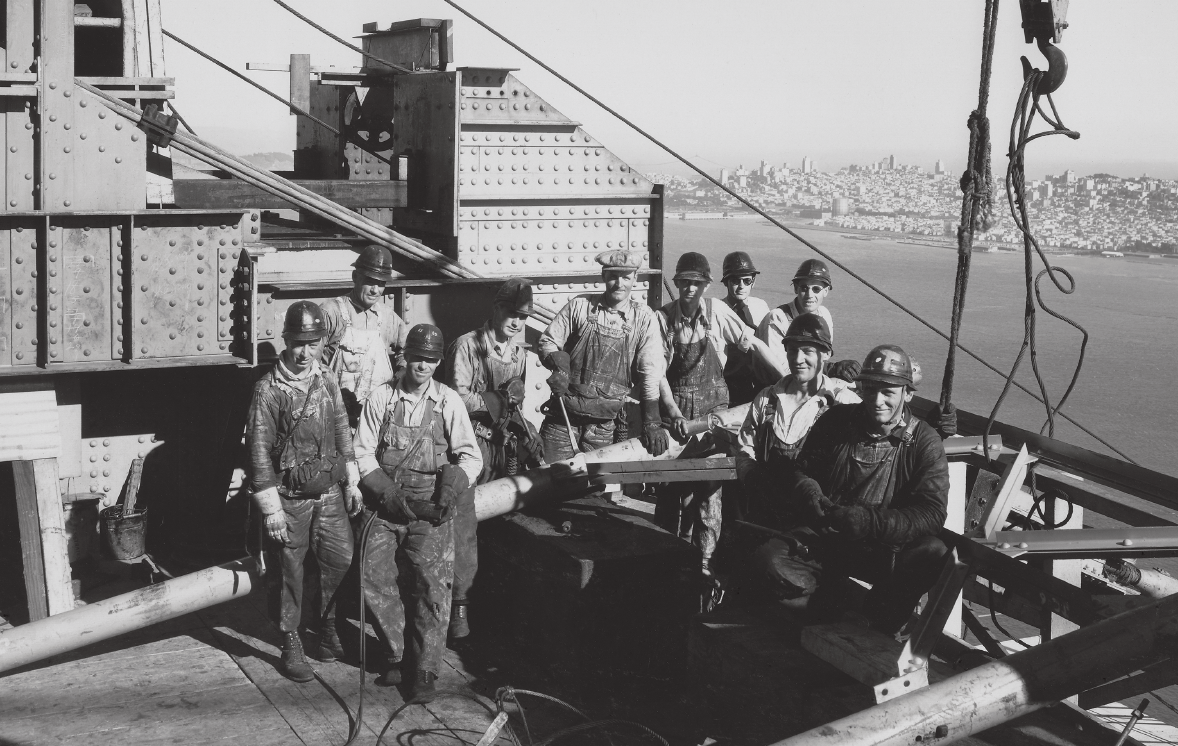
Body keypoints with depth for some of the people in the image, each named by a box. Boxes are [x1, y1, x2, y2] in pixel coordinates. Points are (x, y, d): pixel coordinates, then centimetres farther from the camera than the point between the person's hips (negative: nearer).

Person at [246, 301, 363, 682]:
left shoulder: (327, 381, 4)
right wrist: (271, 506, -15)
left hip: (329, 493, 5)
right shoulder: (268, 389, -12)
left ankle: (326, 622, 29)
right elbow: (259, 450, -12)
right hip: (290, 497, -5)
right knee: (290, 571, 4)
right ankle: (291, 643, 17)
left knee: (341, 558, 6)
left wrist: (352, 482, 10)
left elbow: (342, 432, 14)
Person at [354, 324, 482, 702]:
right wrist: (389, 493, -8)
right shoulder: (381, 398, 5)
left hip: (430, 510, -1)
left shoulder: (448, 402, 6)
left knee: (432, 584, -9)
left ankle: (425, 668, 0)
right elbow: (363, 453, 4)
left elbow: (471, 457, 7)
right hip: (384, 505, 1)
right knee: (373, 573, -13)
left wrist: (449, 489, -11)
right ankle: (397, 649, 5)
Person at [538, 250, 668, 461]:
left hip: (604, 424, 0)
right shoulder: (579, 306, 2)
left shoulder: (644, 318, 0)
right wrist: (558, 363, -14)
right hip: (563, 413, 0)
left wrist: (652, 423, -9)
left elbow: (650, 373, -3)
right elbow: (547, 342, 8)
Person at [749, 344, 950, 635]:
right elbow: (799, 473, 12)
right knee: (771, 558, -29)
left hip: (885, 547, -1)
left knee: (934, 554, -32)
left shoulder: (924, 441, -4)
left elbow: (931, 513, -13)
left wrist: (871, 522, -28)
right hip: (824, 539, 1)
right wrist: (811, 497, -14)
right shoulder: (837, 421, 4)